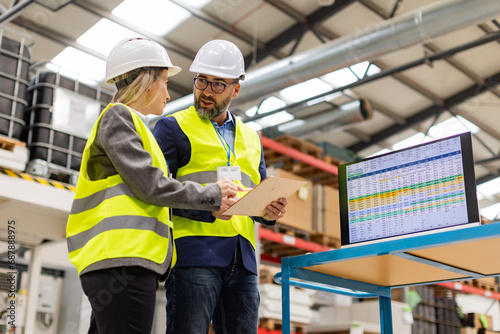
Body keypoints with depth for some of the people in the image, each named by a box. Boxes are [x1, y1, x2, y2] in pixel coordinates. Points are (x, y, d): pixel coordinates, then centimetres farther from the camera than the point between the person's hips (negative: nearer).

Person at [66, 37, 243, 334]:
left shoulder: (132, 122, 30)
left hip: (129, 260, 10)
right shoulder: (118, 116, 0)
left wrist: (210, 205, 15)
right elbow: (150, 186, -10)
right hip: (122, 260, -10)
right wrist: (212, 194, 1)